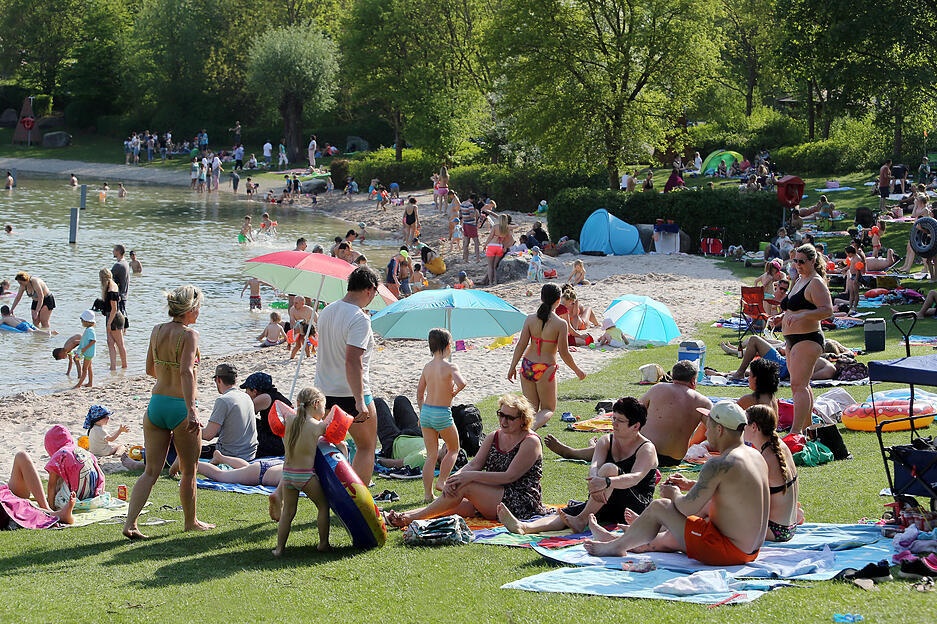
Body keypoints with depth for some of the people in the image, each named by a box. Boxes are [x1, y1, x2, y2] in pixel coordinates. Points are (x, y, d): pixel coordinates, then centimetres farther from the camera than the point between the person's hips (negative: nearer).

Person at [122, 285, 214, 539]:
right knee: (189, 471, 13)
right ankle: (191, 521, 27)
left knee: (151, 471, 7)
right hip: (180, 406, -6)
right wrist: (191, 410, -31)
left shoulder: (157, 331, 6)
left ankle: (130, 522, -6)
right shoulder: (189, 334, -13)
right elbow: (186, 371, -25)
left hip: (156, 403, 6)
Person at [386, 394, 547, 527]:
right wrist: (455, 477, -20)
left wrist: (472, 476, -24)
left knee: (466, 487, -25)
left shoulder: (531, 442, -9)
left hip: (521, 503, -7)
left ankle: (412, 517, -25)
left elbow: (510, 476, -17)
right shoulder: (493, 438, 14)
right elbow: (475, 464, 3)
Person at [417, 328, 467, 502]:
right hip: (442, 414, -5)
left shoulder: (427, 367, 6)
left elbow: (419, 392, 14)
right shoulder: (450, 367, -12)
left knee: (431, 455, 11)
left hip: (426, 411, 5)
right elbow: (461, 383, -31)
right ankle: (441, 481, 7)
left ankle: (428, 494, 7)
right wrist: (455, 391, -8)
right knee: (454, 449, 19)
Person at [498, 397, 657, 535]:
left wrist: (606, 482, -44)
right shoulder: (605, 441, 12)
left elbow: (635, 478, -24)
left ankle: (581, 520, -35)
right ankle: (524, 527, -48)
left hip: (638, 506, -5)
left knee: (609, 468, -31)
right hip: (606, 504, 5)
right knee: (568, 512, -24)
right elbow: (594, 465, -9)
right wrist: (594, 482, -35)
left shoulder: (647, 449, -4)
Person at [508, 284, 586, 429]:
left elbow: (521, 345, -2)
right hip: (546, 370, -4)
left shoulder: (531, 319, -3)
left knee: (531, 407, 20)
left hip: (527, 367, 4)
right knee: (548, 409, 12)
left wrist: (512, 366, 9)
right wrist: (577, 371, 4)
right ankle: (533, 424, -18)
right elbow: (564, 353, -10)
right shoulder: (560, 324, -13)